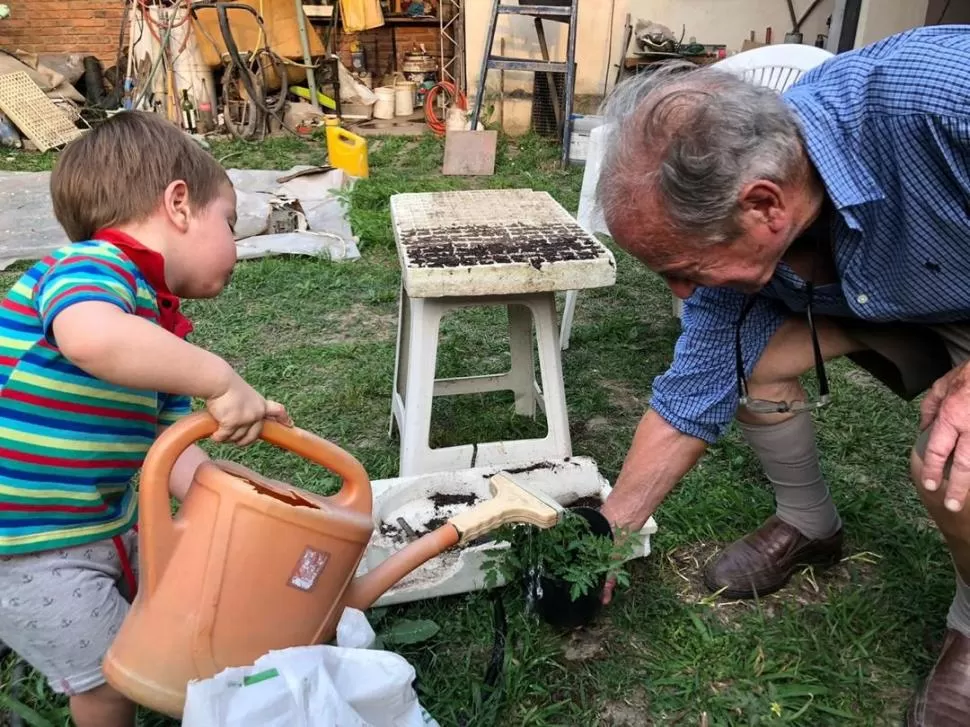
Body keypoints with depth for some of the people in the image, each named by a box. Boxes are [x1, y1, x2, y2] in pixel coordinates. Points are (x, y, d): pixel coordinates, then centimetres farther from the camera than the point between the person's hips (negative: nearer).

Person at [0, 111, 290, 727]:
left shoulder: (161, 323, 4)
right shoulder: (90, 267, -24)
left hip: (108, 522, 9)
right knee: (111, 677, 5)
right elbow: (93, 339, -49)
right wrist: (221, 380, -41)